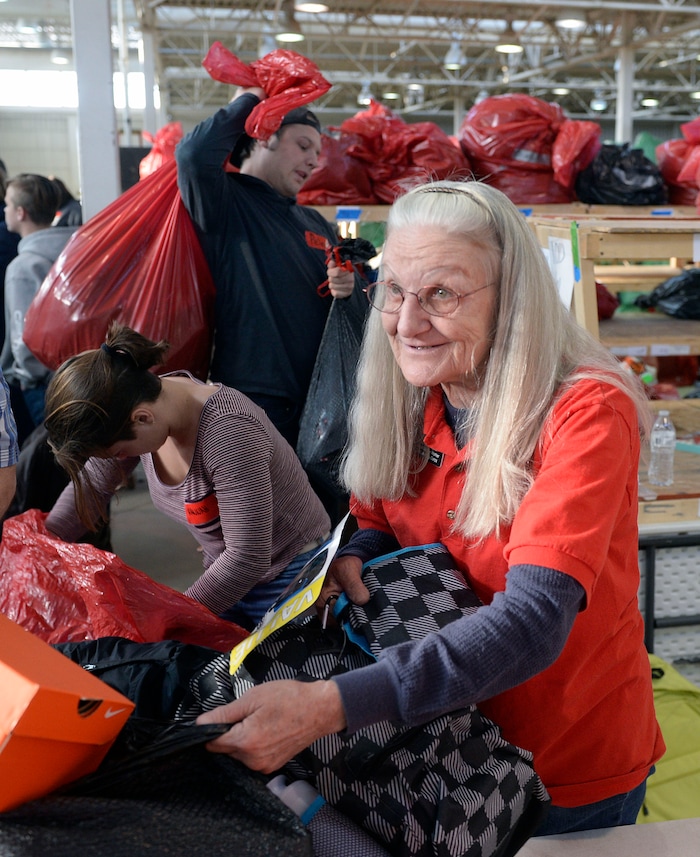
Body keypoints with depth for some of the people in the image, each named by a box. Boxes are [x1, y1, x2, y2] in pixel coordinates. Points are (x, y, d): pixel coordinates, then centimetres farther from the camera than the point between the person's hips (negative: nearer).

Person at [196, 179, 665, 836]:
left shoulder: (587, 413, -27)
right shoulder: (407, 400, -8)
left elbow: (534, 621, -37)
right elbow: (375, 520, 5)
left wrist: (325, 706, -46)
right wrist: (350, 558, -20)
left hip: (572, 765, -4)